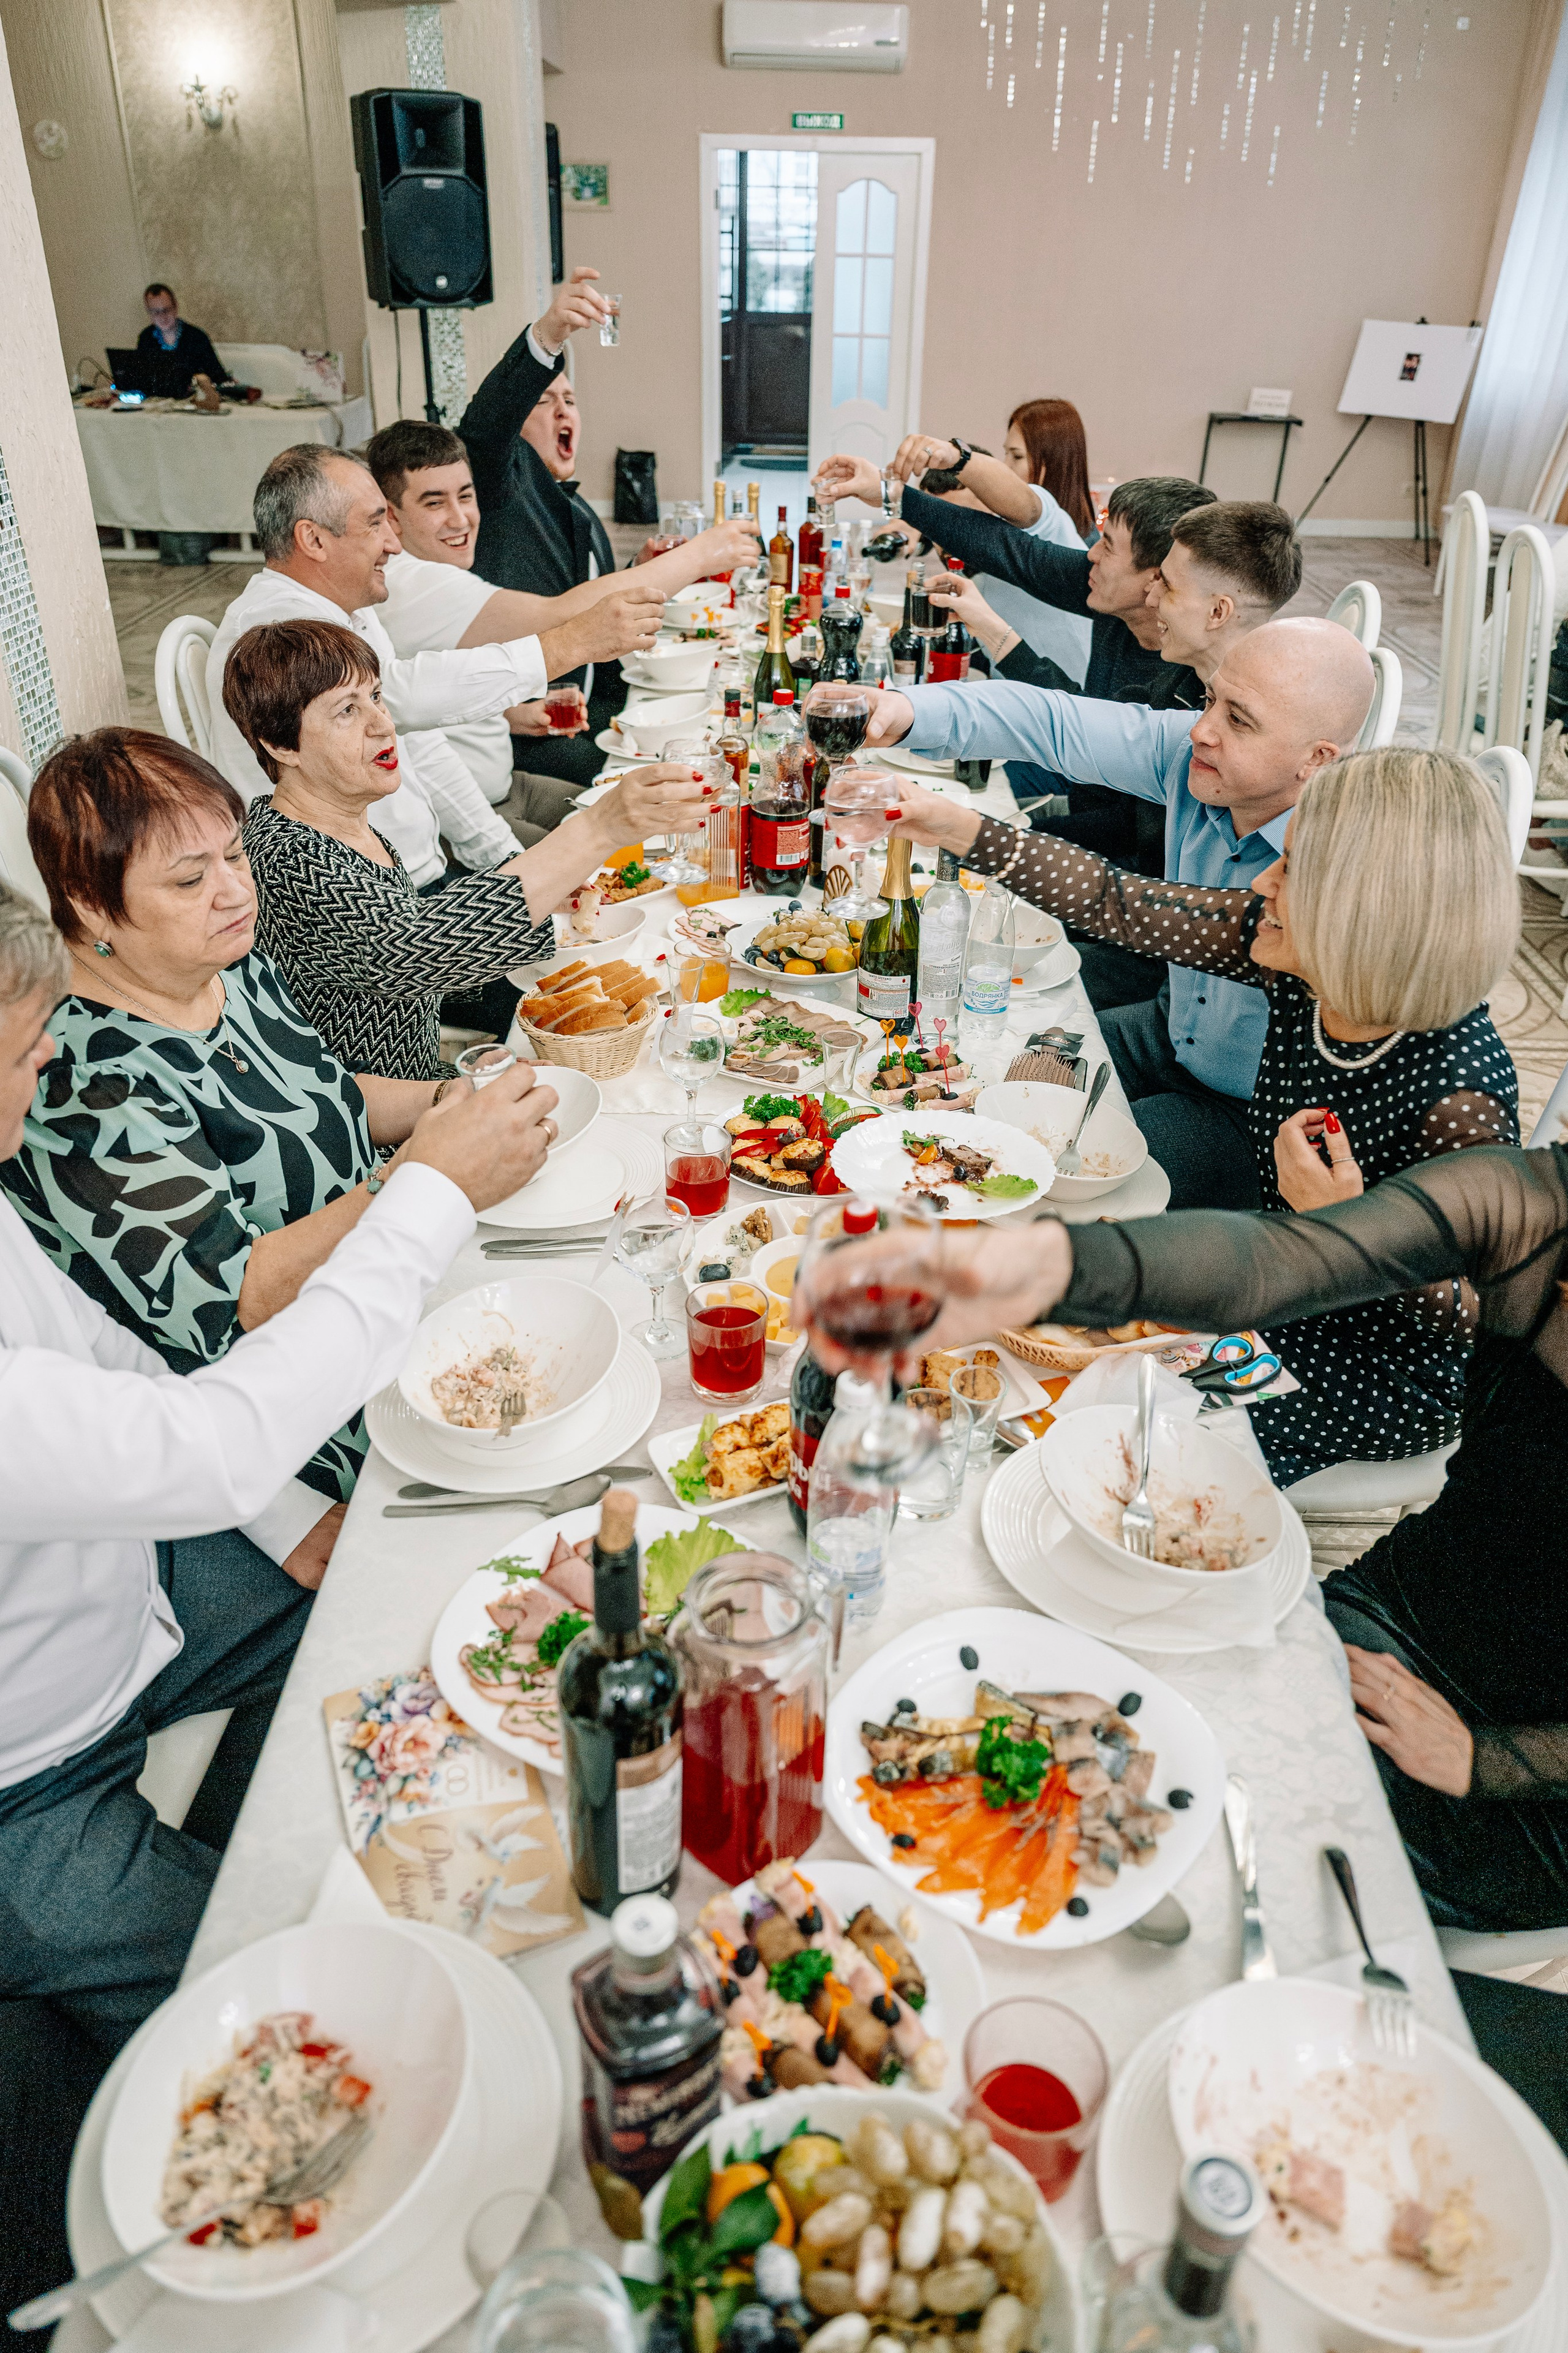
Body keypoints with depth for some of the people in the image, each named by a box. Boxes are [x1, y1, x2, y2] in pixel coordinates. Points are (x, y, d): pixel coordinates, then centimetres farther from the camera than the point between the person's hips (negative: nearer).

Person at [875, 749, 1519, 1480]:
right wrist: (957, 826, -14)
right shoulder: (1301, 959, -17)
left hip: (1381, 1374, -6)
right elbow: (1119, 902, -12)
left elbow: (1463, 1322, -23)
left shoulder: (1458, 1098, -35)